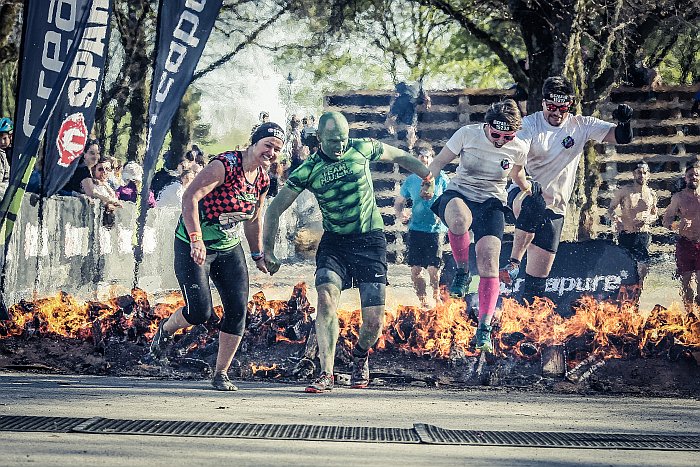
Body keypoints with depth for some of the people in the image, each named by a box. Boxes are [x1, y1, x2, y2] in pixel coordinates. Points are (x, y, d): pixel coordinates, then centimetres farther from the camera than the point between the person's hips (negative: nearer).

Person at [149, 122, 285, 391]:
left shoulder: (263, 179, 3)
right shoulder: (225, 165, -21)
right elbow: (190, 197, -30)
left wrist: (258, 255, 18)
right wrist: (196, 239, -37)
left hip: (229, 248, 7)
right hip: (194, 246, -7)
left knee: (238, 309, -4)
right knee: (200, 311, -11)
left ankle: (221, 374, 7)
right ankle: (165, 329, 23)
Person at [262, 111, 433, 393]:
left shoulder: (362, 149, -2)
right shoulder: (308, 171, -4)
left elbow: (399, 156, 16)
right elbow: (275, 209, 2)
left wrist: (429, 176, 15)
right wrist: (267, 250, -2)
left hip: (370, 241, 0)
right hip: (334, 242, 0)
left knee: (374, 321, -7)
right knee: (326, 296, -28)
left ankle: (360, 356, 29)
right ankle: (326, 375, -24)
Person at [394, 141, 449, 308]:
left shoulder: (441, 178, 2)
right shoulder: (411, 180, 8)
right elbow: (399, 202, 17)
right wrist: (400, 216, -1)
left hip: (436, 229, -3)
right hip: (416, 229, 3)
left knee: (433, 269, -6)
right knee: (415, 270, 1)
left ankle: (436, 297, 20)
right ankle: (423, 302, 17)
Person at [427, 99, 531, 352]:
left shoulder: (518, 148, -3)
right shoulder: (467, 134, -9)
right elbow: (440, 161, 1)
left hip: (491, 204, 2)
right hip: (458, 194, -1)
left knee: (489, 259, -19)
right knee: (459, 219, -41)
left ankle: (484, 329, -13)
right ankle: (462, 271, -13)